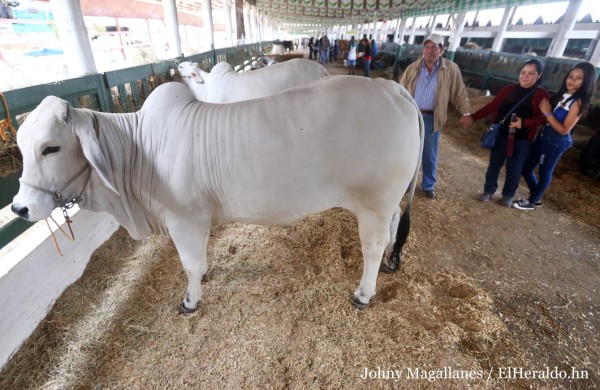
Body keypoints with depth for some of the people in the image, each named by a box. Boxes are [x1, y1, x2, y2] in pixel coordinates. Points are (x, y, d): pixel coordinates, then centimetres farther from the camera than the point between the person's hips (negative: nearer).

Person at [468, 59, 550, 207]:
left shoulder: (541, 94, -3)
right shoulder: (509, 90, 4)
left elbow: (543, 117, -8)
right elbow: (492, 106, 1)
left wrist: (524, 122, -24)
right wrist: (473, 117, -9)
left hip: (522, 140, -2)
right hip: (500, 135, 2)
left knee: (514, 170, 9)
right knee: (494, 165, 11)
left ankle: (508, 195, 29)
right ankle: (488, 190, 29)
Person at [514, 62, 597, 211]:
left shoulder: (578, 102, -15)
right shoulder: (562, 95, 5)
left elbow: (564, 130, -18)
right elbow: (546, 117, 7)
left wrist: (548, 113, -18)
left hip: (556, 143, -8)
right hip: (543, 136, 8)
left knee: (544, 174, 9)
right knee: (526, 168, 14)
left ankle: (531, 202, 26)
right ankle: (536, 198, 33)